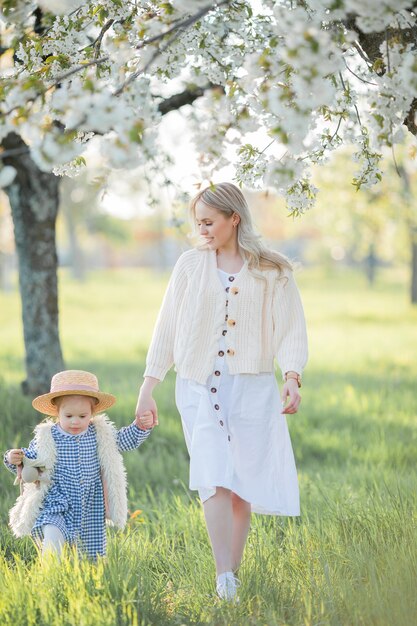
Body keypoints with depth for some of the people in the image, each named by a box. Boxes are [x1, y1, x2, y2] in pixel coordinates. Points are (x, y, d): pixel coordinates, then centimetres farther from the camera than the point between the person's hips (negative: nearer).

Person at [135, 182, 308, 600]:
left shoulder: (271, 272, 4)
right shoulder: (191, 264, 8)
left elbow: (290, 330, 0)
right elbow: (167, 328, 10)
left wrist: (292, 377, -18)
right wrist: (148, 387, 7)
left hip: (251, 388, 0)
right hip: (199, 387, 0)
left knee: (242, 485, 1)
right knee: (214, 480, -14)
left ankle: (232, 575, 12)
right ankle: (224, 580, -19)